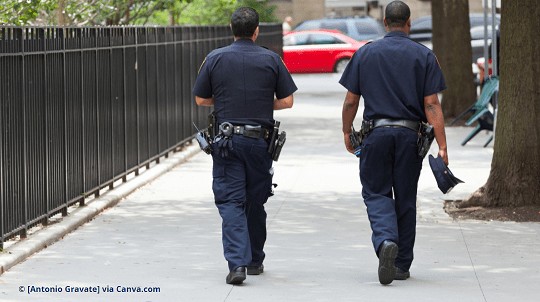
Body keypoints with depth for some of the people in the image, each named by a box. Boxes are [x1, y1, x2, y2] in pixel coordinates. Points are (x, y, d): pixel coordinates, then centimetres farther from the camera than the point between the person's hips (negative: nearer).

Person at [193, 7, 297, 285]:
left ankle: (237, 262, -18)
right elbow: (287, 101, 1)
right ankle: (255, 260, 26)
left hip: (227, 140, -1)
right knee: (256, 202, 15)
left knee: (230, 202, -3)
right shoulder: (271, 60, -1)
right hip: (260, 141, 1)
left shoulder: (215, 59, -1)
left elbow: (200, 99, 6)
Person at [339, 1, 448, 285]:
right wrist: (442, 146, -5)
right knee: (405, 199, 10)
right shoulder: (424, 56, 1)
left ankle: (385, 240, -22)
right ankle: (402, 264, 15)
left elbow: (351, 101, 4)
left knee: (376, 193, 6)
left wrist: (347, 133, 19)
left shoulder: (364, 53, 2)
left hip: (376, 133, 0)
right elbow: (432, 105, -5)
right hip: (409, 135, 1)